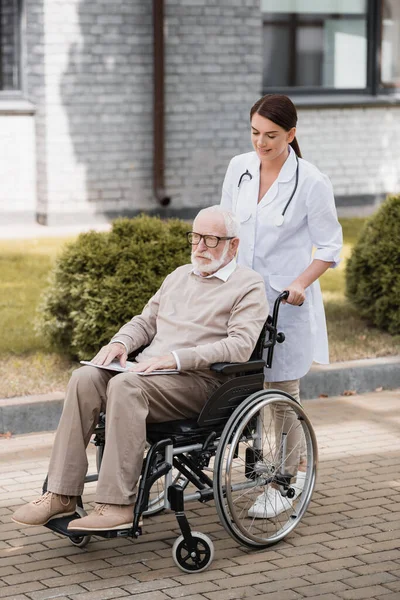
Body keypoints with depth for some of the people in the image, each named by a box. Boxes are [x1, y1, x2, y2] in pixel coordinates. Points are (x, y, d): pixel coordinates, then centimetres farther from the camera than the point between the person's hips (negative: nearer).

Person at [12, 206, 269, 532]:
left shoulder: (249, 285, 2)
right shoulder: (179, 276, 26)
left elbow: (240, 345, -12)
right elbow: (145, 322, 29)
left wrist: (177, 358, -22)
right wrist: (120, 342, 5)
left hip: (198, 381, -7)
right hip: (148, 369, 7)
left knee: (125, 385, -34)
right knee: (85, 377, -21)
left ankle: (117, 505, -36)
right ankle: (62, 494, -24)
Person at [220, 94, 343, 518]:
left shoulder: (311, 182, -12)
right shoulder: (239, 168, 3)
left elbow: (329, 246, -6)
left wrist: (300, 283, -18)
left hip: (286, 299, -5)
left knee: (281, 388, 0)